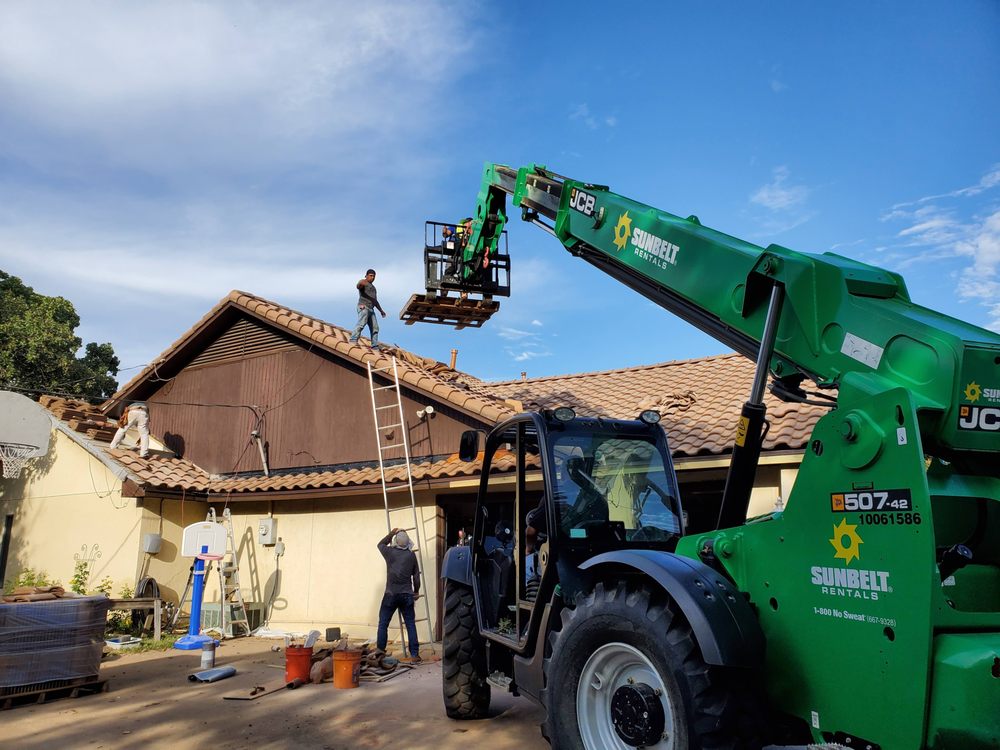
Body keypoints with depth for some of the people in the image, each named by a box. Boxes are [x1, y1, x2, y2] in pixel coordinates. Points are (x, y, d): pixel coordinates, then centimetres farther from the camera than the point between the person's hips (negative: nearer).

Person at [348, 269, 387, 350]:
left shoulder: (372, 287, 31)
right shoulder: (363, 282, 4)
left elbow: (375, 301, 37)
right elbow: (358, 286, -22)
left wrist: (381, 310, 30)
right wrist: (360, 284, -46)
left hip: (371, 310, 9)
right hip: (363, 307, -9)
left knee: (375, 328, 3)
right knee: (361, 324, -28)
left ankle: (375, 348, 3)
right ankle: (352, 341, -40)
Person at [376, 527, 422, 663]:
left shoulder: (390, 552, -2)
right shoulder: (411, 555, 2)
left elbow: (381, 544, 21)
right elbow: (416, 575, 7)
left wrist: (392, 533, 28)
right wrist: (416, 591, 21)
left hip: (391, 594, -1)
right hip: (407, 595, 1)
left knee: (383, 624, 10)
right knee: (411, 624, 4)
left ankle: (380, 652, 11)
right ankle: (415, 655, 2)